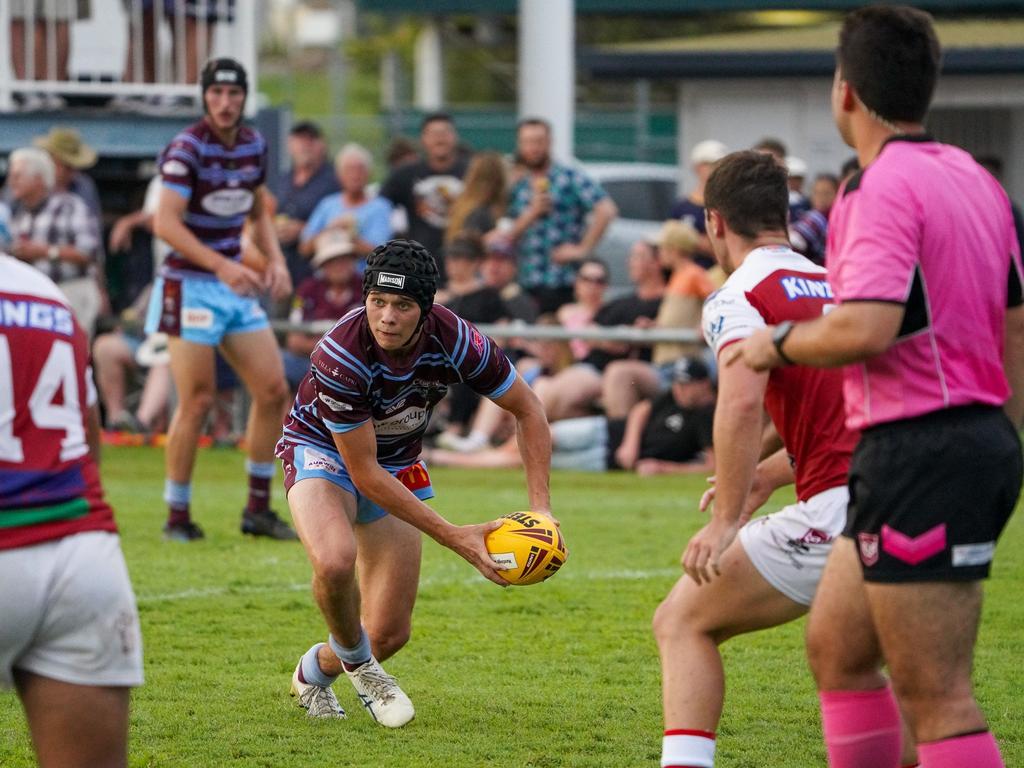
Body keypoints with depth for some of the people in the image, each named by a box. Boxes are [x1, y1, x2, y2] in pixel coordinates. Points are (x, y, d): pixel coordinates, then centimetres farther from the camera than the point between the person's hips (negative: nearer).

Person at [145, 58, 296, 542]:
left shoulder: (253, 145, 8)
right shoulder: (187, 149, -14)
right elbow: (165, 223, -22)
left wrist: (275, 260, 5)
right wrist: (221, 266, -31)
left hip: (236, 285, 7)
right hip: (190, 286, -7)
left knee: (273, 391, 3)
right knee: (198, 401, -9)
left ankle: (258, 509, 13)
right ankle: (178, 516, 3)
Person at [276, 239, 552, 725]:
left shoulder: (453, 340, -25)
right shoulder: (339, 357, -35)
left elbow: (527, 410, -9)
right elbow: (362, 473, -29)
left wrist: (540, 508, -19)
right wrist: (453, 537, -31)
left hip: (398, 463, 4)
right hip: (322, 449, -4)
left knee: (390, 633, 0)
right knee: (335, 562, -37)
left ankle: (315, 672, 35)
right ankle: (356, 660, -4)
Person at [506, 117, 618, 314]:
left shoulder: (570, 178, 0)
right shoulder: (517, 189, 15)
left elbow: (606, 210, -11)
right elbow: (509, 237, 9)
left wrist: (583, 249, -12)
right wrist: (532, 213, -7)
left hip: (563, 283, -5)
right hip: (527, 284, 5)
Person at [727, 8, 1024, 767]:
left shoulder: (883, 188, -15)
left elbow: (866, 328, -27)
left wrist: (777, 345, -8)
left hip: (917, 450, -10)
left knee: (935, 698, -9)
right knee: (836, 644, 20)